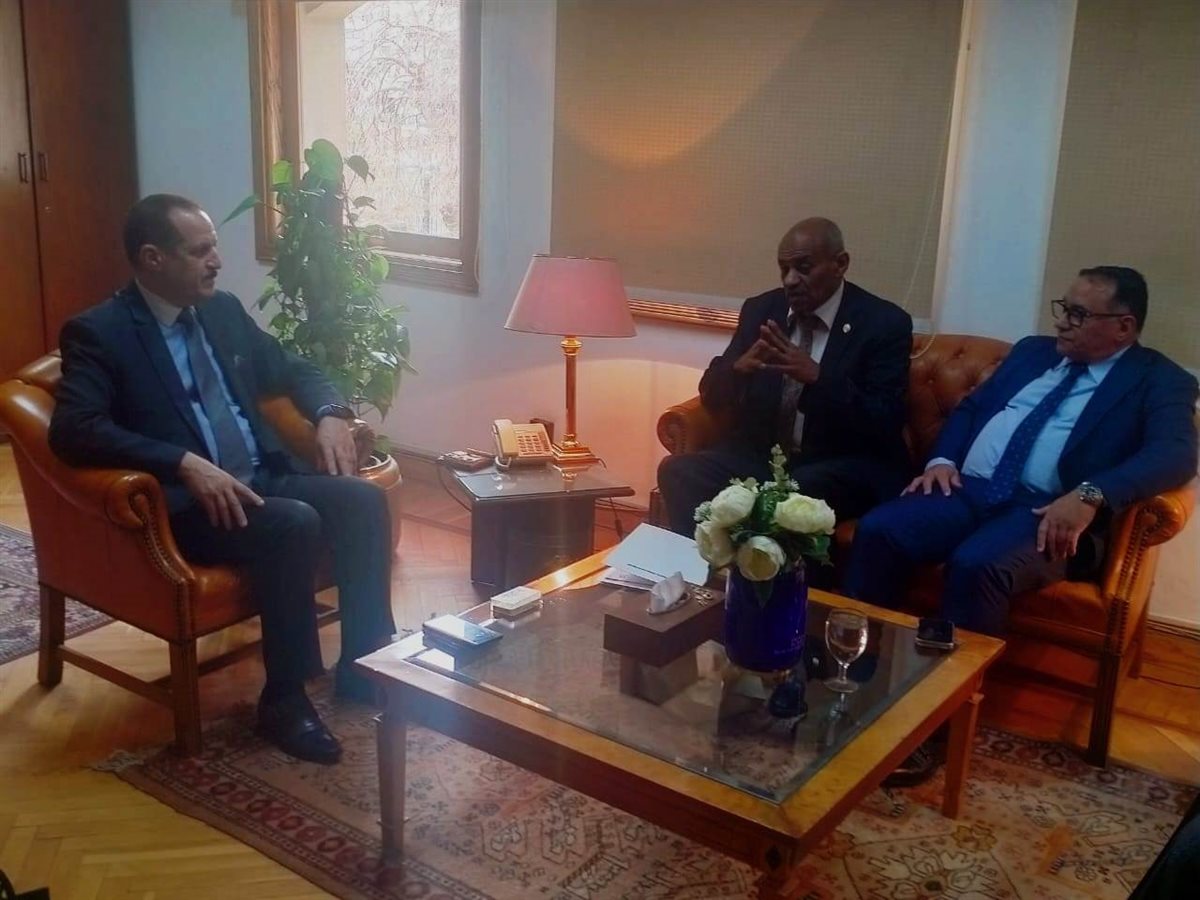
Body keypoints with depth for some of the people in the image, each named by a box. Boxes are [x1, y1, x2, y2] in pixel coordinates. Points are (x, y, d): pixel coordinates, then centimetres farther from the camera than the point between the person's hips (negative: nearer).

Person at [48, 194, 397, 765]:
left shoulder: (224, 311, 13)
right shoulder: (97, 332, -6)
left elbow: (292, 370, 23)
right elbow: (73, 430, -20)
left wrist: (330, 413, 0)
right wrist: (185, 463, -30)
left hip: (263, 479, 7)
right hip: (184, 502, -6)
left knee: (363, 499, -18)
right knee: (294, 525, -32)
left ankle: (364, 663, -3)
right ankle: (285, 699, -15)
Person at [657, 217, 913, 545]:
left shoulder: (884, 323, -6)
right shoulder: (760, 310, 7)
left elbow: (885, 423, -14)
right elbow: (712, 397, 6)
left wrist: (817, 377, -27)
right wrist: (740, 367, -17)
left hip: (845, 468, -4)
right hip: (763, 456, 4)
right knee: (678, 471, -21)